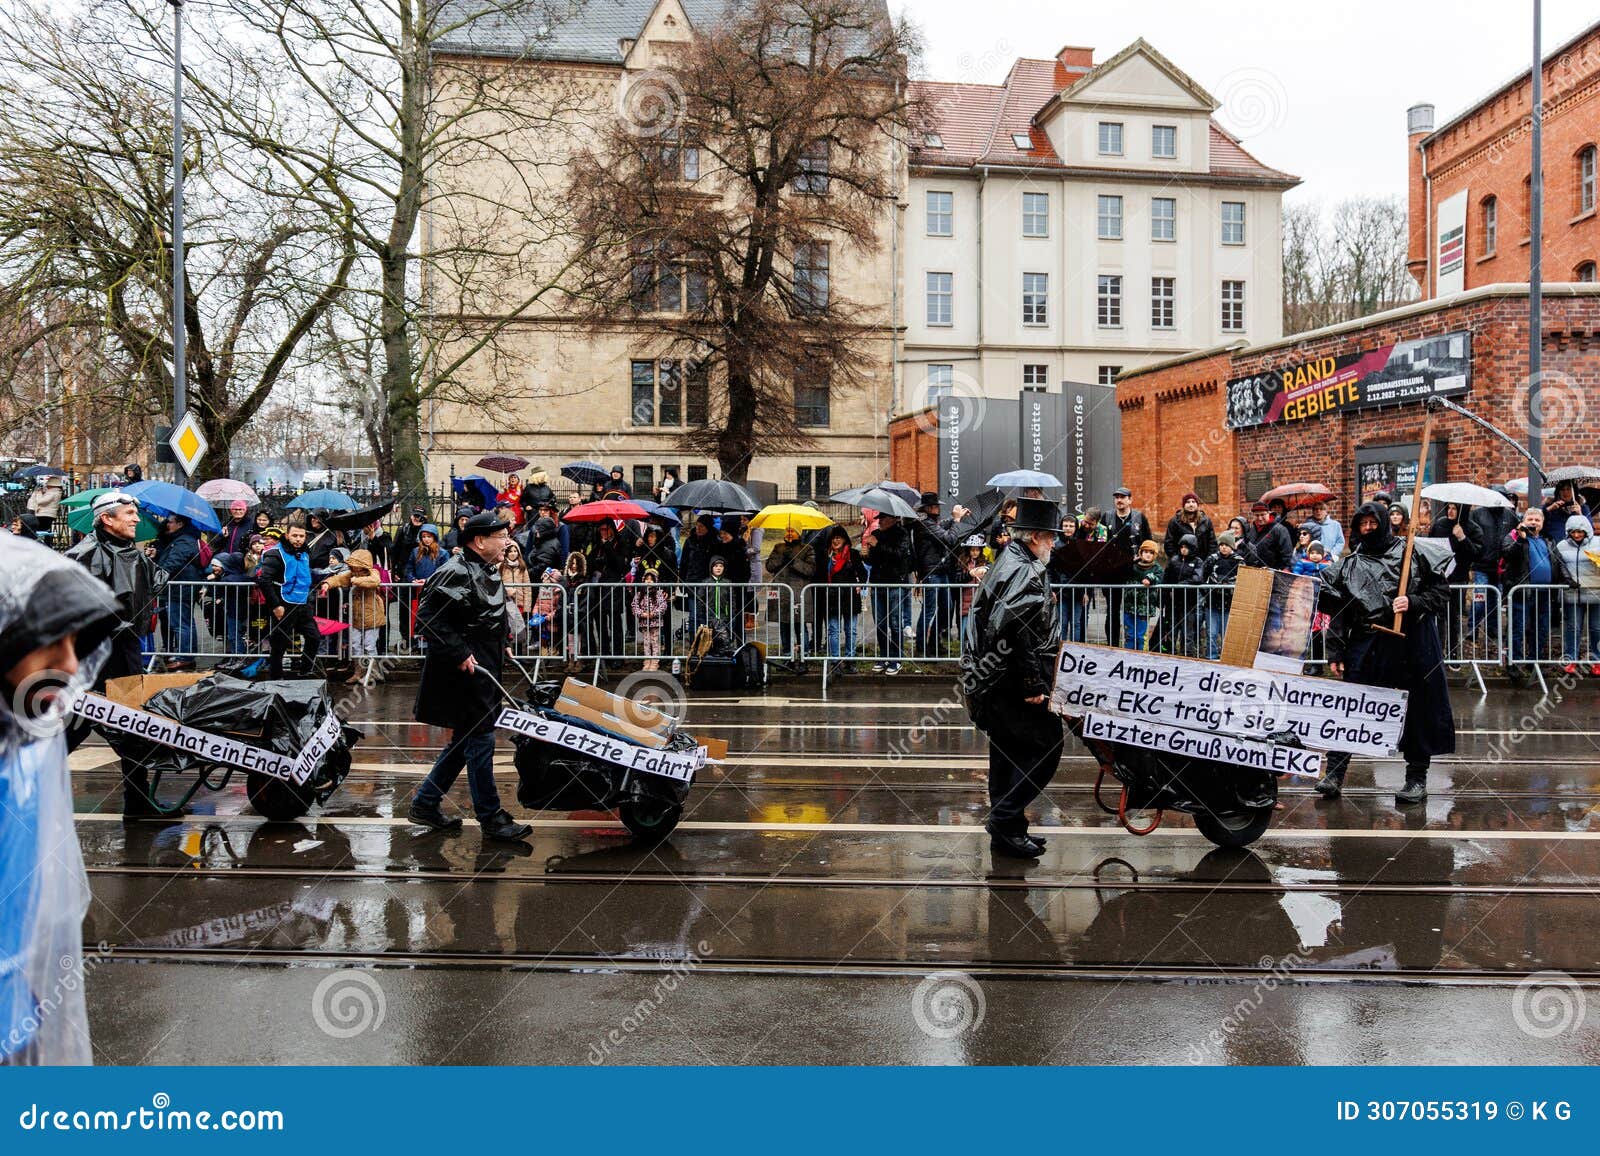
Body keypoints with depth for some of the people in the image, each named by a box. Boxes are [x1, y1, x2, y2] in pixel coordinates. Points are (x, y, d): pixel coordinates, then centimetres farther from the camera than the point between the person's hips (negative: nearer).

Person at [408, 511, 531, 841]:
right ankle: (491, 818, 5)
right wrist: (459, 653, -24)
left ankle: (424, 804, 26)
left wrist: (498, 647, 16)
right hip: (465, 670, -11)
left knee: (464, 741, 16)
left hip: (483, 671, 11)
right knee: (480, 740, -4)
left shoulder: (488, 571, 14)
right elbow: (429, 617, -23)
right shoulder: (456, 572, -18)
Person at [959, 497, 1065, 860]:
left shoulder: (1005, 564, 17)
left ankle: (1005, 830, 24)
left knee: (1008, 752, 16)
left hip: (988, 680, 11)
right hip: (1008, 683, -11)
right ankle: (1005, 819, -6)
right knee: (1045, 747, -7)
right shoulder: (1025, 572, -16)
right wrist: (1033, 683, -24)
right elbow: (1013, 630, -29)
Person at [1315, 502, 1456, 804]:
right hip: (1364, 646, 2)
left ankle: (1417, 778, 16)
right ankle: (1333, 774, 2)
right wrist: (1335, 653, 5)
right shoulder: (1349, 564, 11)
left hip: (1411, 644, -1)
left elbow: (1441, 593, 4)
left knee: (1415, 712, 5)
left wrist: (1413, 603, -14)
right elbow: (1337, 613, 10)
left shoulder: (1411, 554, 5)